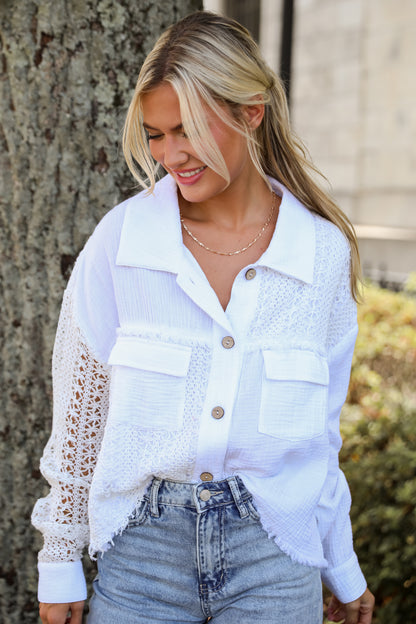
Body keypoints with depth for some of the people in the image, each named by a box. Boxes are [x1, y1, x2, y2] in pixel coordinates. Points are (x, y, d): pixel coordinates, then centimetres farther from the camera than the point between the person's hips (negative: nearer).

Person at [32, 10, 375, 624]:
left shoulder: (324, 250, -3)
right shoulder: (120, 238, -7)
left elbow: (321, 425, 7)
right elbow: (80, 410, 1)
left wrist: (344, 571, 15)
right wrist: (59, 564, 4)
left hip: (272, 553, 1)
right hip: (142, 550, 0)